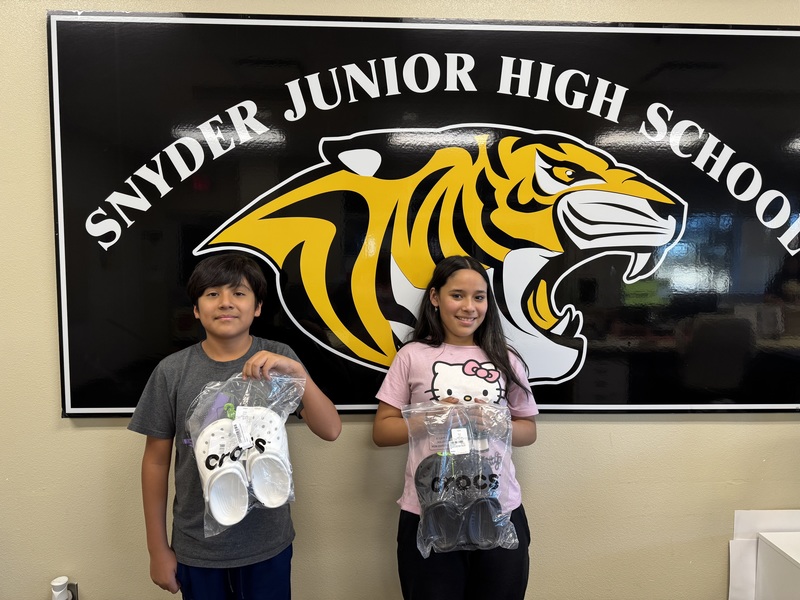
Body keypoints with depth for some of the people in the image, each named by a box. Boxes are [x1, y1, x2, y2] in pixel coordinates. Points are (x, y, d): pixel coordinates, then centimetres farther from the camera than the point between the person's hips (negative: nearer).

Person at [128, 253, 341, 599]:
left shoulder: (277, 360, -9)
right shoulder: (172, 372, -9)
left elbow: (330, 430, -16)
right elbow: (156, 460, -1)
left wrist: (296, 371, -31)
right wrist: (158, 548, 4)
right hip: (195, 546, 0)